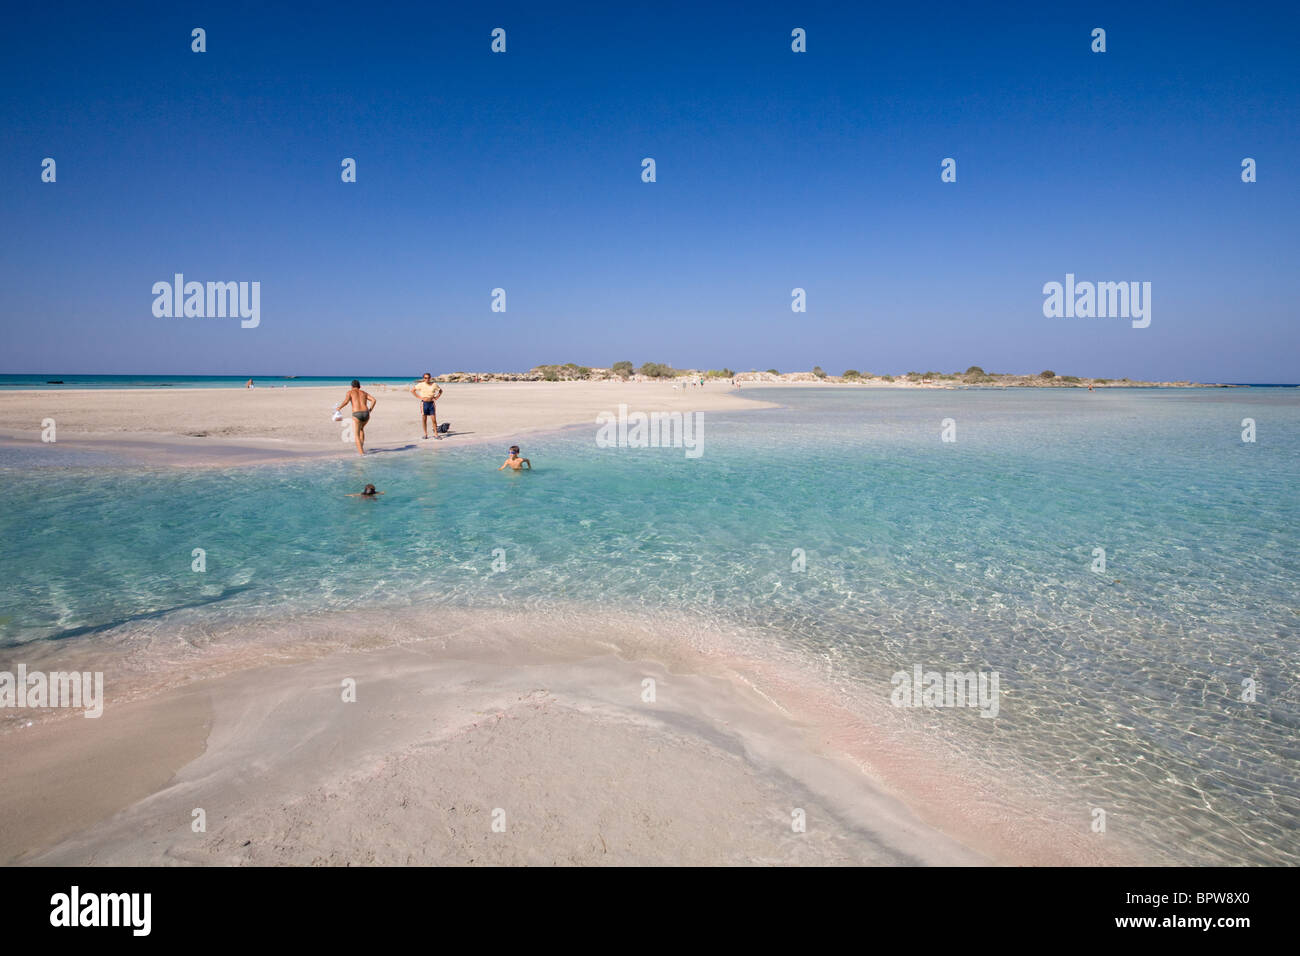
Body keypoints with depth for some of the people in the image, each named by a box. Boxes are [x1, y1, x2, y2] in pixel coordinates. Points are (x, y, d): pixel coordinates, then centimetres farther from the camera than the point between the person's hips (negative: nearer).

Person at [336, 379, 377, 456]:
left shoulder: (350, 392, 11)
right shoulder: (364, 393, 22)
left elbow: (345, 401, -6)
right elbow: (374, 400, 10)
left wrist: (338, 408, 10)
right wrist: (370, 410, 17)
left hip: (356, 415, -4)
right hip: (366, 414, 4)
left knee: (356, 435, 6)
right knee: (361, 428, 33)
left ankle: (361, 452, -9)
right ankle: (362, 446, 24)